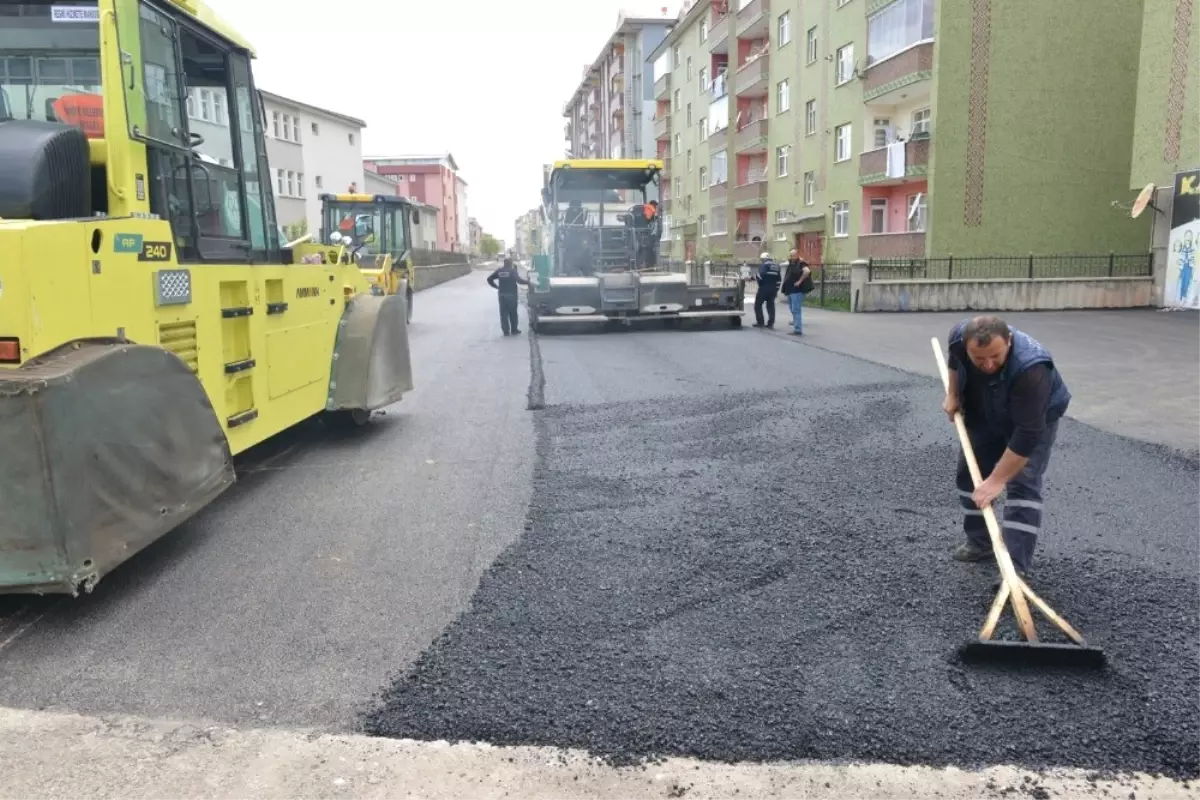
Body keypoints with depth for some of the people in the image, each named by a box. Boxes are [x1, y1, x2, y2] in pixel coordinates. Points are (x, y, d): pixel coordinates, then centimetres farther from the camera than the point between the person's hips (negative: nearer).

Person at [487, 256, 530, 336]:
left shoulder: (499, 270, 4)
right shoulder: (513, 270, -11)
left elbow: (489, 279, 6)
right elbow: (519, 280, -22)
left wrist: (496, 287, 12)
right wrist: (527, 281, -9)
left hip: (502, 294, 4)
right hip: (511, 294, -4)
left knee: (503, 313, 5)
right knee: (513, 313, 7)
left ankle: (506, 331, 3)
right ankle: (514, 330, 12)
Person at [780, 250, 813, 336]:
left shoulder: (801, 263, -12)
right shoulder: (791, 264, 16)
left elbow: (807, 271, -30)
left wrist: (800, 281, -24)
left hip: (797, 291, -10)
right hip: (790, 291, 10)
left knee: (796, 310, -12)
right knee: (794, 310, 13)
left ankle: (798, 330, -13)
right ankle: (796, 328, 19)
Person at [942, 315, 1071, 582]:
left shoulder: (1030, 367, -44)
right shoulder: (960, 336, -29)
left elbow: (1027, 433, -40)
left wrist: (996, 481, -37)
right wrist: (953, 395, 0)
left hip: (1035, 419, -5)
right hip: (984, 415, 6)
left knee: (1023, 485, -16)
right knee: (968, 474, 9)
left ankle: (1016, 569, -15)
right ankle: (979, 542, 25)